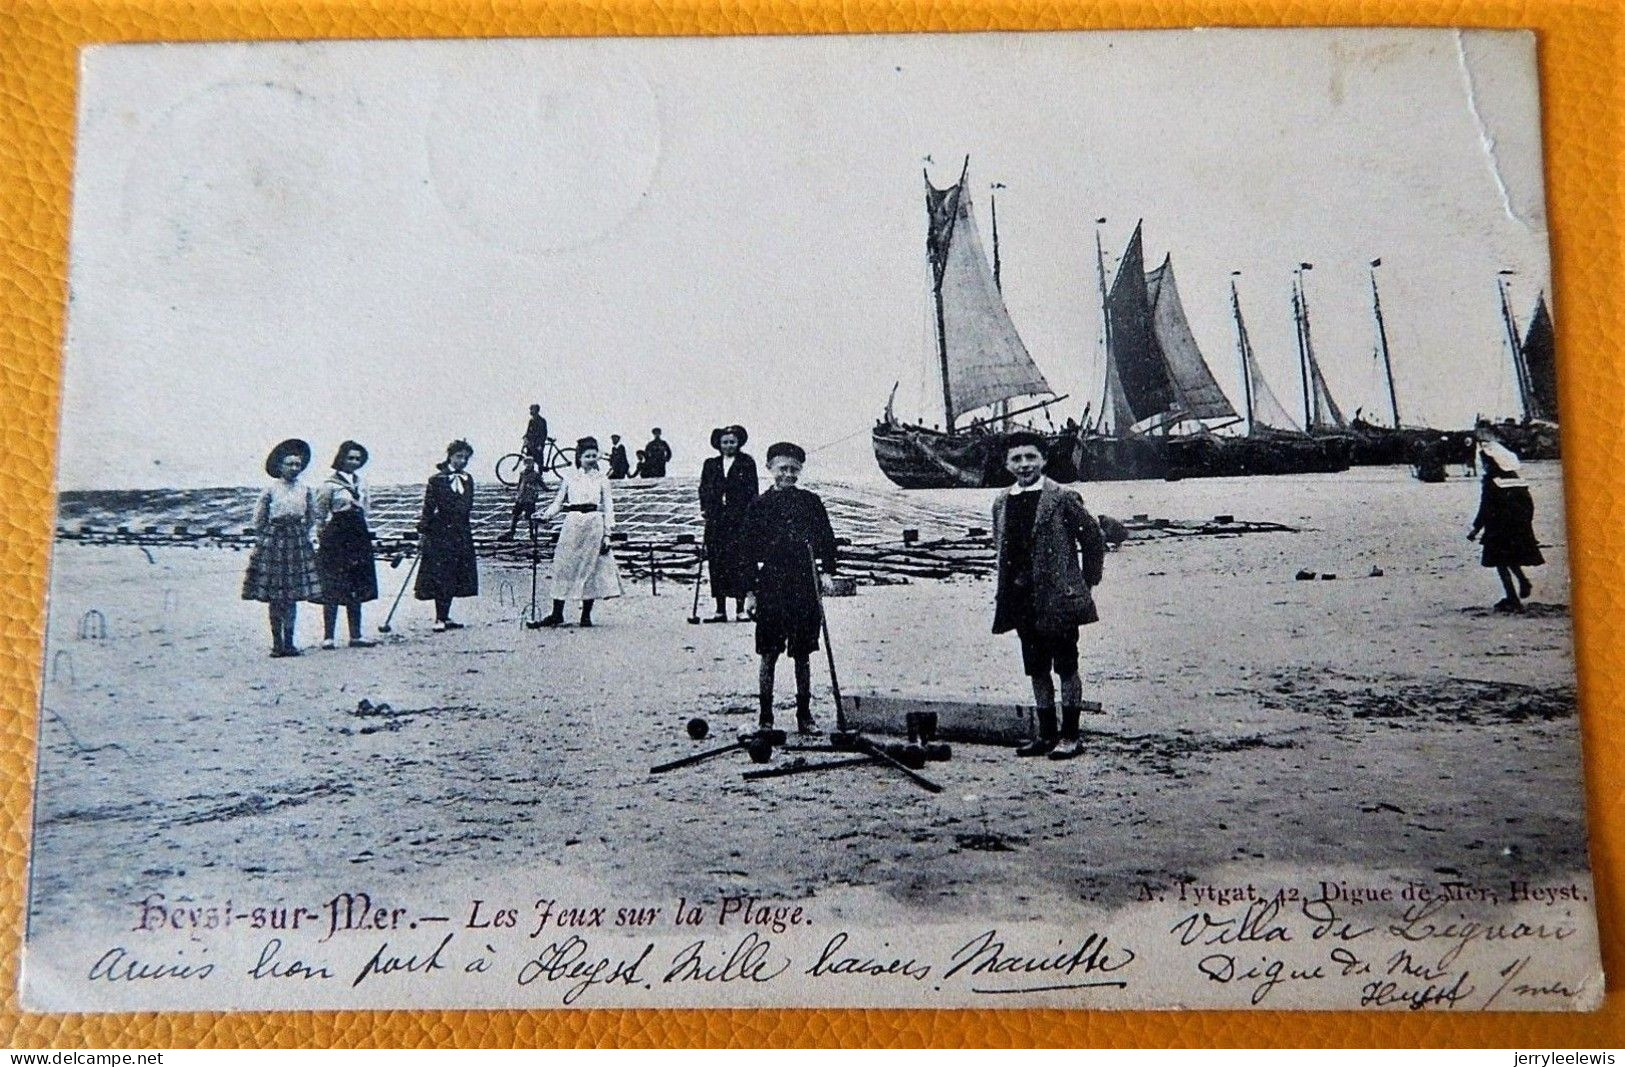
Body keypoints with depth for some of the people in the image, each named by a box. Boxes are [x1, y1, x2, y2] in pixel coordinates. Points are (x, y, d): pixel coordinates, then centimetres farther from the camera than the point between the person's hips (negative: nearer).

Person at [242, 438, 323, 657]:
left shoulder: (306, 491, 5)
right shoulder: (271, 490, -3)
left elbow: (312, 518, 15)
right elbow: (258, 520, 4)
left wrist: (300, 534, 9)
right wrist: (268, 538, 3)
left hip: (298, 543, 2)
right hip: (273, 543, -2)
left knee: (293, 596, 1)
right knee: (275, 597, 0)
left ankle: (289, 642, 8)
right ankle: (277, 643, 7)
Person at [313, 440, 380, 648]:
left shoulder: (361, 483, 14)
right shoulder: (329, 484, -5)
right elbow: (320, 516, -4)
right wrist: (322, 540, -7)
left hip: (358, 539, 6)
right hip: (335, 541, -6)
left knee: (357, 591, 7)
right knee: (332, 591, -4)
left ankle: (356, 635, 12)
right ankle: (328, 637, 1)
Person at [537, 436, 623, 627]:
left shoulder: (601, 479, 9)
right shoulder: (569, 476, 10)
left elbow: (608, 507, 6)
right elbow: (558, 502, 12)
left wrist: (607, 534, -2)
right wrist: (546, 515, -6)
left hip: (594, 524, 0)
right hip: (573, 523, 1)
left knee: (591, 567, -2)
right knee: (563, 566, -3)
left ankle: (586, 615, 5)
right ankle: (557, 614, 2)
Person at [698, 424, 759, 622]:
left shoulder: (747, 463, 6)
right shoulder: (711, 464, 15)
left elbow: (752, 491, 2)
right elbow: (703, 489, 18)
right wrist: (704, 508, 4)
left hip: (739, 519, -3)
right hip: (716, 520, 3)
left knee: (739, 562, -6)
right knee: (717, 563, 1)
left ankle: (740, 609, 1)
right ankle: (720, 610, 5)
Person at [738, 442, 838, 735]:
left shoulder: (811, 502, 7)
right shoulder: (759, 505, 1)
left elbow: (826, 539, 11)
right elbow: (747, 549, 2)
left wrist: (827, 571, -3)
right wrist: (750, 591, -2)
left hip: (805, 584, 2)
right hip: (771, 585, -2)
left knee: (803, 655, 8)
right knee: (769, 655, 1)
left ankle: (805, 715, 16)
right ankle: (766, 717, 10)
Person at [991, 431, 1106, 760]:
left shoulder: (1062, 498, -8)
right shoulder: (1001, 503, 9)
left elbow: (1093, 538, -3)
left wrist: (1086, 582, 0)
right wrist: (1007, 586, 14)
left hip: (1058, 597, -6)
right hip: (1023, 600, 6)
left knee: (1066, 667, 1)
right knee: (1037, 670, 12)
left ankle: (1071, 737, 8)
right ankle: (1046, 735, 21)